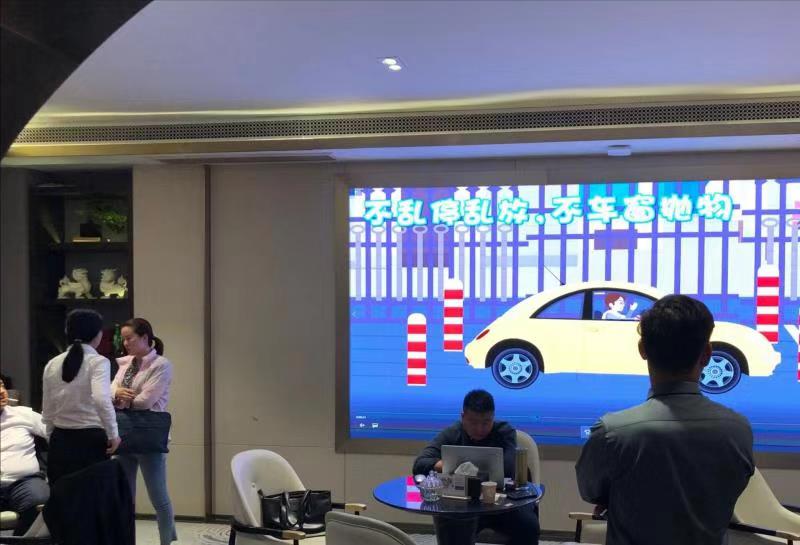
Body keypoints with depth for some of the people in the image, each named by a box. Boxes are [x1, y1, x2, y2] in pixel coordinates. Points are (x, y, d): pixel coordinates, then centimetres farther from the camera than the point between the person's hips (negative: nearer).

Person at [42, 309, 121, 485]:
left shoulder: (52, 364, 7)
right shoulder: (98, 361, -9)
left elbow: (47, 412, 12)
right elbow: (101, 400, -25)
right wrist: (113, 434, -16)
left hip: (60, 440, 5)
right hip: (91, 440, -5)